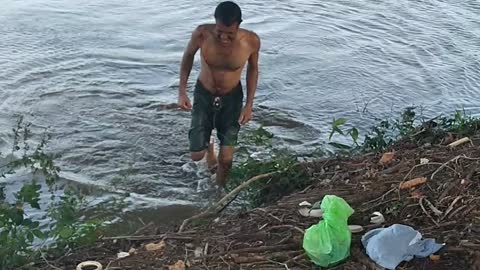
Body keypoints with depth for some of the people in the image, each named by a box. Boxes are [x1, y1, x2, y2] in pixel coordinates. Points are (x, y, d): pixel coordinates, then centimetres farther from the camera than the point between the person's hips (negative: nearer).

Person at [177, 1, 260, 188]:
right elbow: (188, 55, -4)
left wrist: (249, 105, -6)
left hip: (232, 98, 0)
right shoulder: (202, 34, -26)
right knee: (196, 155, 2)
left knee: (226, 158, 3)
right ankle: (208, 146, 39)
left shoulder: (251, 41, -25)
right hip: (203, 95, 0)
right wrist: (182, 91, -7)